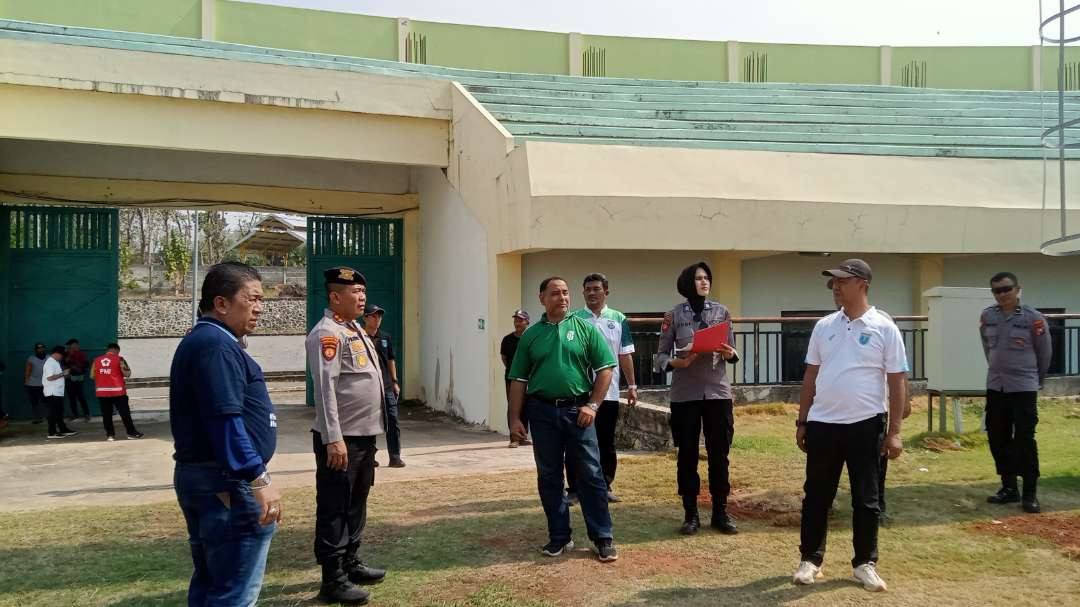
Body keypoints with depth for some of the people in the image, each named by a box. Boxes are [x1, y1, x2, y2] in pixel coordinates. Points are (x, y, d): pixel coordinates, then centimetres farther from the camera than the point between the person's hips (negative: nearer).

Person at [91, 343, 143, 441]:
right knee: (125, 413, 5)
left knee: (106, 414, 8)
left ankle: (110, 434, 8)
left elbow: (92, 376, 8)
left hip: (102, 391, 3)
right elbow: (127, 374, -10)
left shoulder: (96, 360, 6)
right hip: (117, 391, -3)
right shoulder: (119, 359, -6)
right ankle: (131, 433, 9)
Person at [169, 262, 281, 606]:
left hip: (195, 475, 11)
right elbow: (226, 421, -24)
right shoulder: (216, 344, -16)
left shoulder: (199, 341, 18)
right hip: (227, 483, -11)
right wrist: (258, 480, -24)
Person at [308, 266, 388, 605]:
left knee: (356, 504, 18)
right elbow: (324, 388, -22)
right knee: (334, 508, -1)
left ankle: (351, 563, 31)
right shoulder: (327, 333, -15)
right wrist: (333, 439, -26)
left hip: (364, 435, 10)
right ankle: (333, 580, 7)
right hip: (341, 438, -10)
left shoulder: (355, 330, 16)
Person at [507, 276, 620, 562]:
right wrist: (514, 418, 3)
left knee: (590, 475, 0)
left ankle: (603, 538, 8)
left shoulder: (584, 328, 2)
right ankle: (559, 536, 20)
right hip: (542, 412, 2)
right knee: (549, 477, 8)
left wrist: (592, 405, -8)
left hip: (577, 410, -2)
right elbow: (518, 380, 9)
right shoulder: (530, 335, 8)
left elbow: (605, 368, 0)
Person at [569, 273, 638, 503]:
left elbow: (625, 355, 9)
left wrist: (632, 385, 5)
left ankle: (605, 486, 19)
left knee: (607, 443, 9)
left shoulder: (619, 320, 7)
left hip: (609, 392, 2)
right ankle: (574, 488, 10)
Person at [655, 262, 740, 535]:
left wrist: (730, 354, -14)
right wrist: (675, 363, -20)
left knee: (719, 454, 7)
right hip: (685, 395, -1)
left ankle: (720, 512, 19)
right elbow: (661, 355, 1)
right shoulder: (674, 315, -1)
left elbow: (732, 352, 9)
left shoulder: (721, 312, 5)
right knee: (687, 455, 5)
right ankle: (690, 514, 17)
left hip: (717, 392, 2)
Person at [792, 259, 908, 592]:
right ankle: (810, 559, 21)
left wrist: (894, 431, -7)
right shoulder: (824, 326, 7)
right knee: (816, 495, 9)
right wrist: (802, 421, 9)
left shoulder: (884, 328, -4)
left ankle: (864, 563, 21)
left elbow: (897, 382, -4)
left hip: (865, 425, -3)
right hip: (823, 423, 3)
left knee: (866, 498, 7)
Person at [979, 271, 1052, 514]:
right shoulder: (986, 317, 2)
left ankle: (1030, 493, 6)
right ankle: (1009, 488, 22)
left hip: (1024, 388, -5)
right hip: (995, 387, 5)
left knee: (1024, 441, -5)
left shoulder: (1033, 318, -10)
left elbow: (1045, 352, 2)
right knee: (998, 440, 9)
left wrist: (1037, 379, 12)